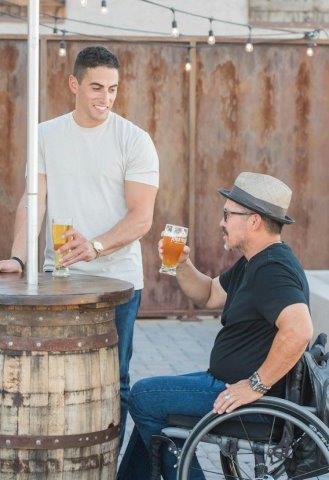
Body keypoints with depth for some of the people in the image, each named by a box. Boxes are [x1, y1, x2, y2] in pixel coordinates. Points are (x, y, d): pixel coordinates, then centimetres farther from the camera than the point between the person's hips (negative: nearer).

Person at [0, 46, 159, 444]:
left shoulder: (134, 140, -3)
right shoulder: (47, 135, 8)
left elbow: (141, 217, -8)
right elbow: (34, 201, 2)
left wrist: (95, 247, -25)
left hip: (116, 279, -3)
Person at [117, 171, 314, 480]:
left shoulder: (273, 269, -23)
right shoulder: (253, 264, 13)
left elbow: (299, 330, -37)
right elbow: (208, 296, 24)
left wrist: (256, 385, -30)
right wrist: (182, 264, 5)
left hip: (256, 399, -12)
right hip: (230, 381, 12)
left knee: (144, 397, -7)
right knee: (149, 396, 22)